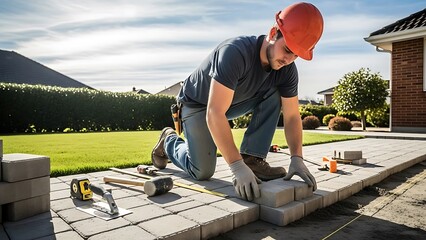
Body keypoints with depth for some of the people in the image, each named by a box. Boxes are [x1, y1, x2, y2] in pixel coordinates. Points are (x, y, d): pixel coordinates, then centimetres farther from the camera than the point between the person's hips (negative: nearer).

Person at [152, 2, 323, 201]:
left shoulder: (287, 70, -16)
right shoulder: (235, 52, -37)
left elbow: (292, 116, -11)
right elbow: (214, 114, -42)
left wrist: (297, 158, -25)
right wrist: (237, 167, -44)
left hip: (232, 102, 6)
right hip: (196, 103, -5)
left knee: (273, 95, -15)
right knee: (202, 172, -13)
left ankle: (252, 159, -14)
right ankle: (169, 140, 17)